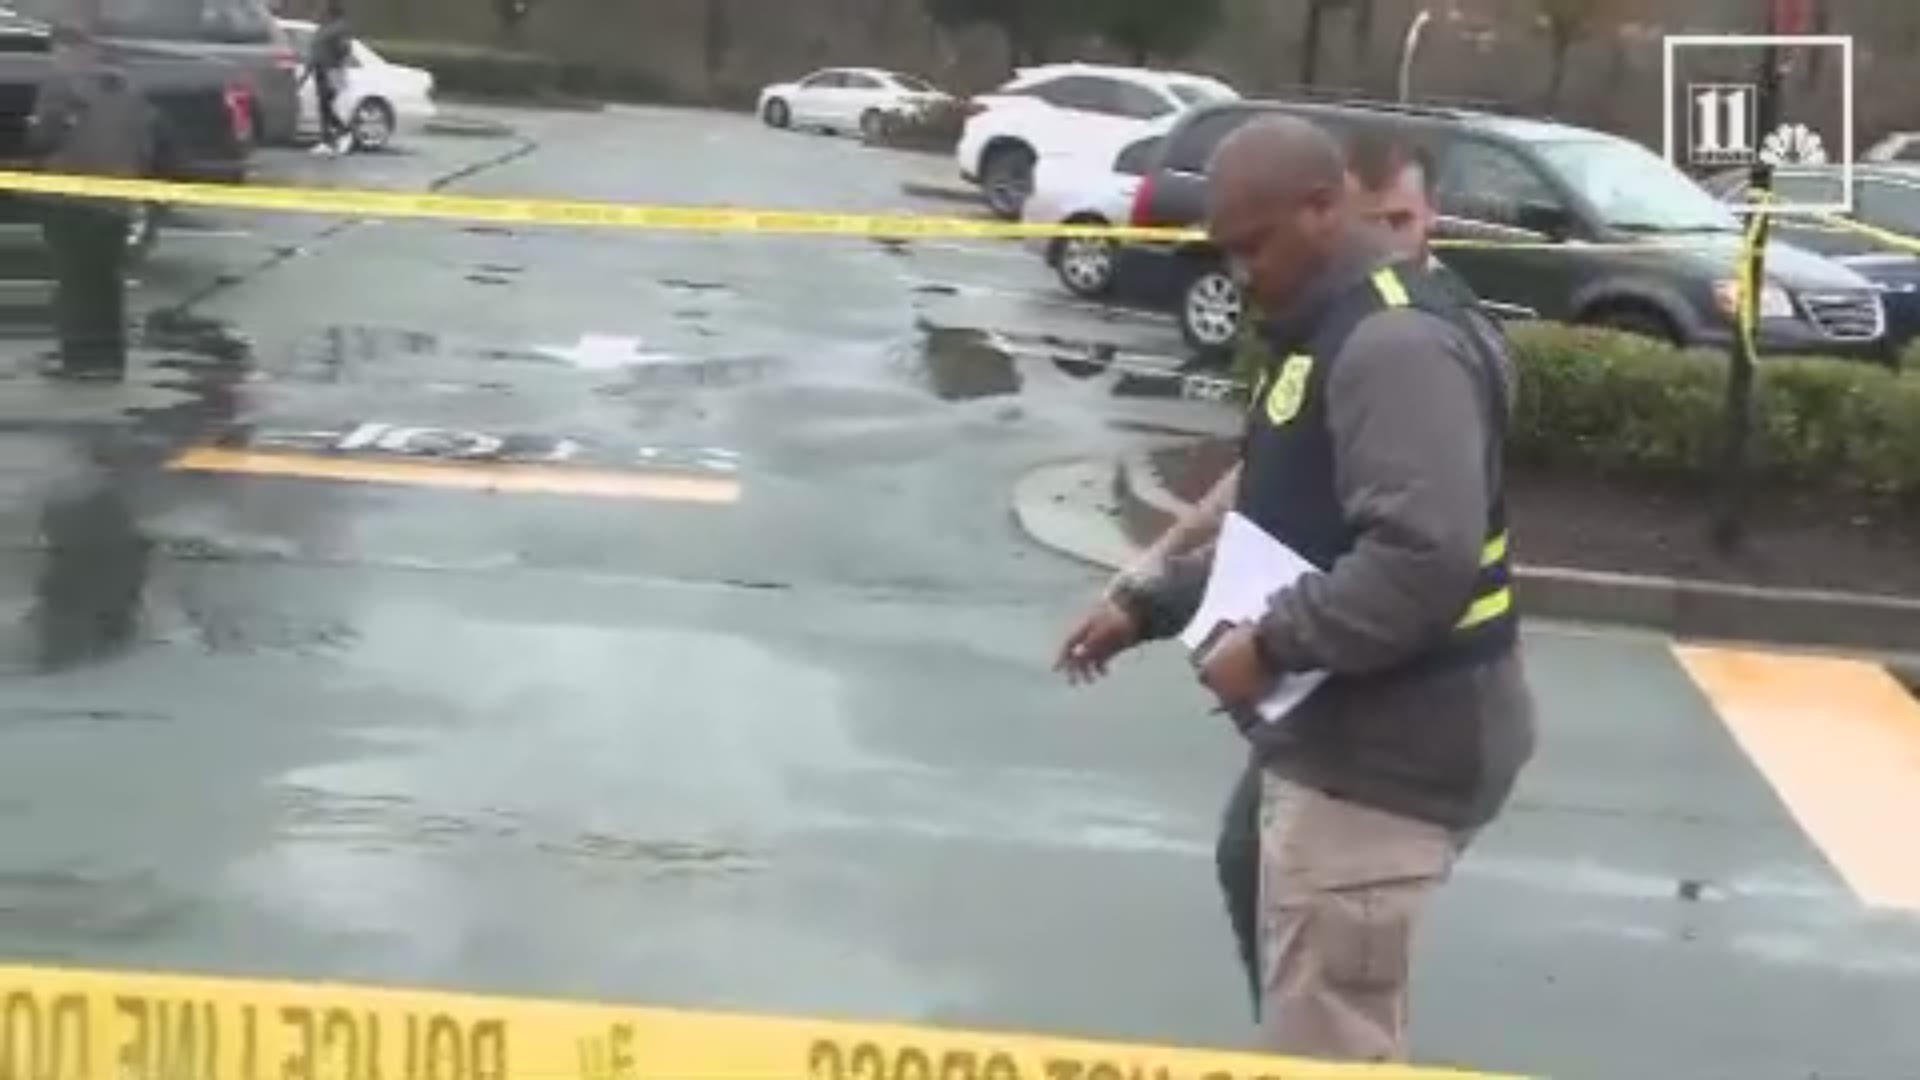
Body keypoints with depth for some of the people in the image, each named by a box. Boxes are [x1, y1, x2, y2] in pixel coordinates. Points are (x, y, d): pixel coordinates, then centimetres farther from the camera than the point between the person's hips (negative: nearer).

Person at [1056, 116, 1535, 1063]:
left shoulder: (1396, 343, -20)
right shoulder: (1329, 335, 15)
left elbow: (1425, 557, -32)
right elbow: (1286, 532, 23)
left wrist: (1272, 645, -24)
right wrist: (1149, 602, 13)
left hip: (1385, 751, -11)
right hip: (1343, 735, 11)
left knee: (1319, 1045, -4)